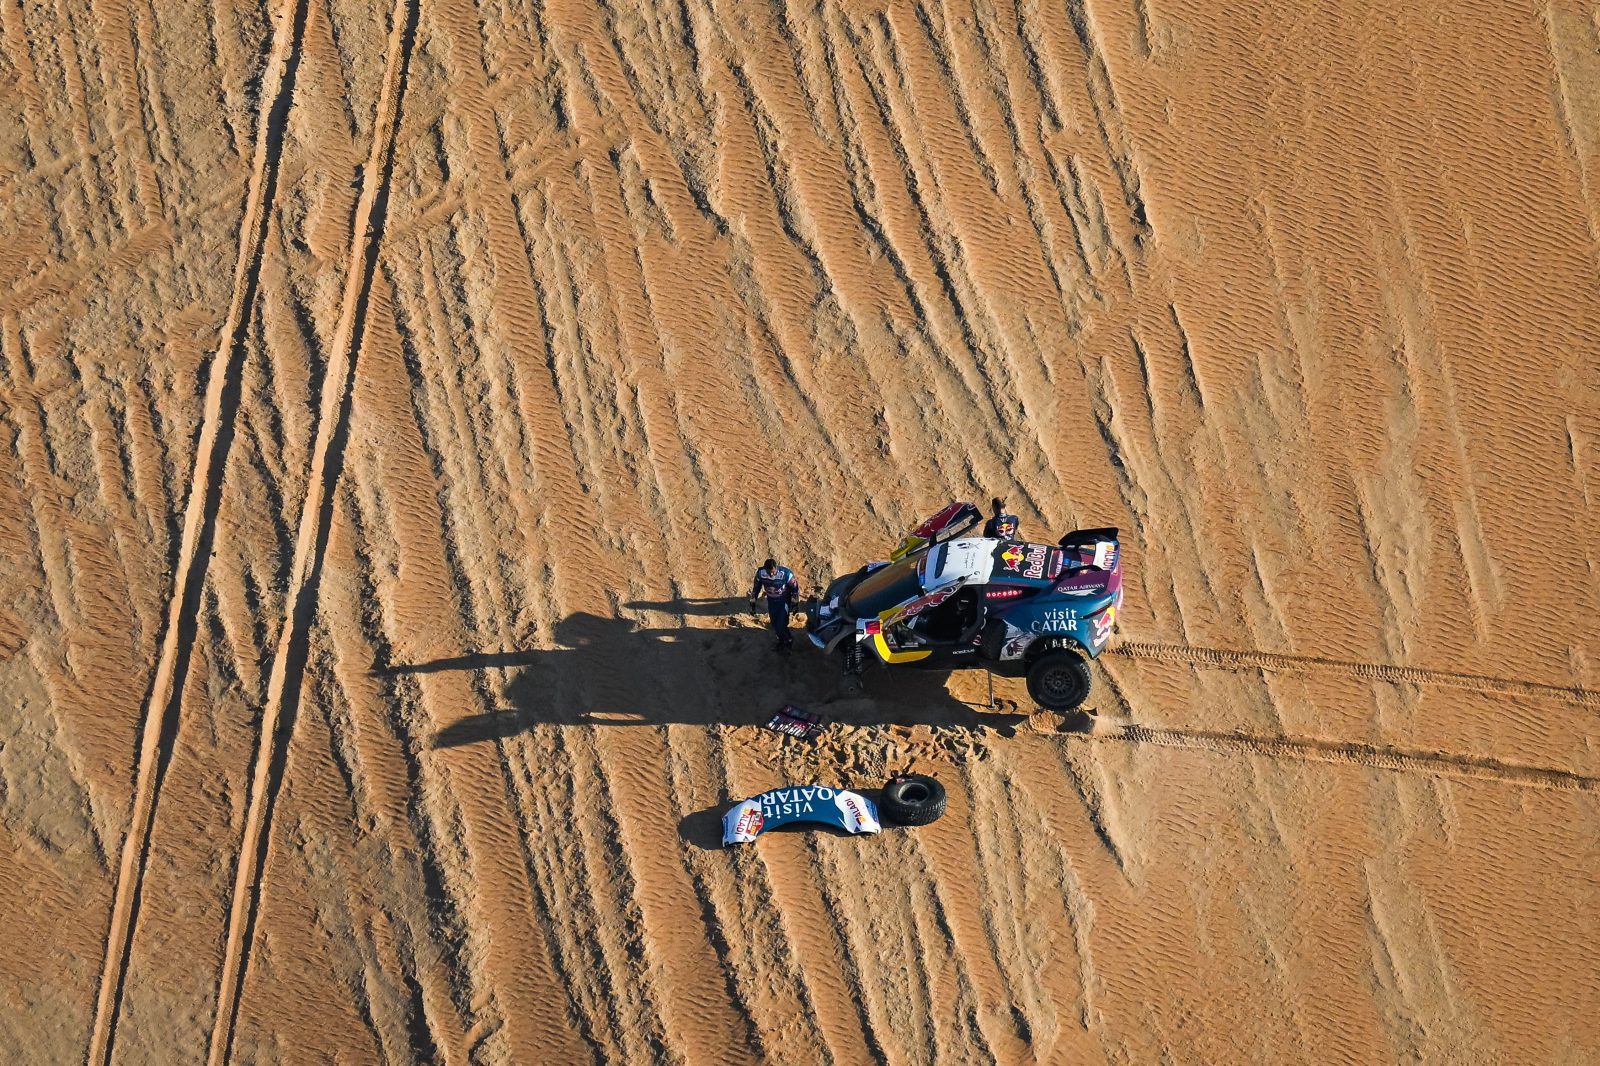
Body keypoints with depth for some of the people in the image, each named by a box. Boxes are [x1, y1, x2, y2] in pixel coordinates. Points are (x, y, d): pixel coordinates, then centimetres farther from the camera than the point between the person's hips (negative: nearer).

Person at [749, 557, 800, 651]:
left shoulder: (786, 573, -31)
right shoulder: (760, 573, -22)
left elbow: (795, 588, -14)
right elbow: (756, 587, -3)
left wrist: (794, 603, -7)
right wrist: (753, 602, 3)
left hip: (785, 601, -4)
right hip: (771, 601, 4)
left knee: (781, 625, -10)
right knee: (775, 625, 10)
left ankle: (789, 641, 19)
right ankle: (781, 641, 38)